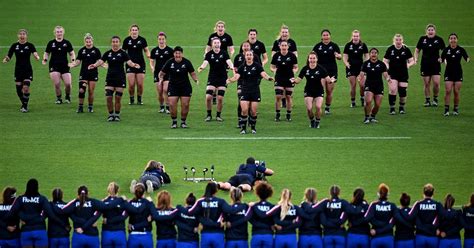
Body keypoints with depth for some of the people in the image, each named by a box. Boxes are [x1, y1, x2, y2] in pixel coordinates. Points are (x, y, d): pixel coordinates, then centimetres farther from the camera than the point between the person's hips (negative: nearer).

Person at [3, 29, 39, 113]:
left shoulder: (30, 45, -2)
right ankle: (23, 104, 27)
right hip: (18, 70, 2)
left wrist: (37, 57, -39)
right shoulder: (14, 46, 3)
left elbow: (35, 53, -16)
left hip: (28, 70, -2)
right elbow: (9, 57, 2)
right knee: (19, 89, 3)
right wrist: (6, 59, -21)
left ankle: (25, 106, -3)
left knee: (26, 88, -16)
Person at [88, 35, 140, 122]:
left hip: (120, 78, -2)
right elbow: (101, 61, -7)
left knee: (118, 98, 0)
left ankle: (117, 115, 15)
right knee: (109, 97, -6)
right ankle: (111, 114, 9)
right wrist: (95, 65, -28)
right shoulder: (107, 53, 4)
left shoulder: (123, 53, -2)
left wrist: (133, 65, -37)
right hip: (110, 78, 2)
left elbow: (129, 62, -15)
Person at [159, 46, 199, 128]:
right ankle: (174, 122, 6)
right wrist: (161, 78, -18)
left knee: (185, 105, -5)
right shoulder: (169, 62, -4)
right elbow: (162, 73, 3)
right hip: (173, 87, 0)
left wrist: (196, 80, -13)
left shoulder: (186, 62, -4)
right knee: (172, 104, -12)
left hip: (185, 87, 0)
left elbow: (192, 73, 5)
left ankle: (183, 122, 14)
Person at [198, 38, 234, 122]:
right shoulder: (209, 54, 0)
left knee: (220, 98, -4)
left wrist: (231, 67, -37)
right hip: (212, 78, 0)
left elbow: (228, 61, -14)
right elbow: (205, 62, -15)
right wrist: (201, 67, -37)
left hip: (222, 78, 0)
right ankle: (209, 115, 9)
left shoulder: (224, 53, -1)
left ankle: (218, 115, 13)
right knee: (208, 97, -9)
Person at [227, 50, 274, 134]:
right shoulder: (242, 67, 2)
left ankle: (253, 127, 19)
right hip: (244, 91, 1)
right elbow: (236, 76, -7)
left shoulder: (257, 66, -2)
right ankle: (243, 128, 3)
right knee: (244, 110, -10)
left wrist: (268, 78, -35)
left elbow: (263, 74, -13)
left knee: (253, 111, -1)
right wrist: (231, 79, -28)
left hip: (255, 91, -1)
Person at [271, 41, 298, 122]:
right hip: (279, 78, 0)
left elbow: (296, 67, 5)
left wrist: (294, 71, -17)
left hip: (289, 78, 0)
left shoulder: (292, 56, -3)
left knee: (288, 96, 5)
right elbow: (272, 67, 7)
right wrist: (274, 70, -15)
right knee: (278, 96, -8)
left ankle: (288, 115, 17)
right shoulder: (276, 55, -1)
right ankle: (277, 115, 4)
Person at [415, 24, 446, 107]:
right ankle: (427, 100, 17)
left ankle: (435, 99, 12)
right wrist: (416, 59, -3)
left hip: (435, 64, -1)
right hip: (425, 64, 1)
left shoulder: (439, 39, 0)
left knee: (436, 83, -10)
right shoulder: (422, 39, 3)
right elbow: (417, 50, 12)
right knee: (426, 83, 4)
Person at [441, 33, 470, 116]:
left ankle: (456, 109, 13)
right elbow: (442, 58, -5)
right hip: (449, 73, 0)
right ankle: (446, 109, -4)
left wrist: (468, 59, -29)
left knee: (456, 92, 0)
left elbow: (467, 58, -7)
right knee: (448, 91, -9)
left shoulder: (461, 50, 0)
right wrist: (441, 60, -27)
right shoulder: (446, 50, 1)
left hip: (458, 73, 0)